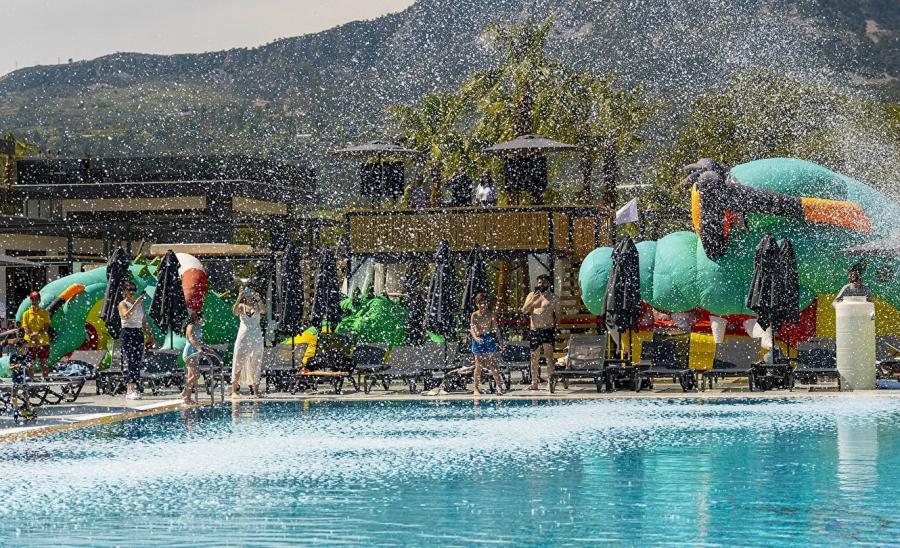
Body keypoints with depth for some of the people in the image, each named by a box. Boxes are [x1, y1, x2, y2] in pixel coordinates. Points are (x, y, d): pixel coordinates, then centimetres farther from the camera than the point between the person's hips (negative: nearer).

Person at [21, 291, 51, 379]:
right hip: (30, 342, 0)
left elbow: (46, 327, -2)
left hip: (43, 341, 0)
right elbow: (25, 327, -1)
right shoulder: (26, 313, 5)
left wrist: (38, 333, -18)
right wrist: (31, 335, -20)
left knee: (43, 362, 1)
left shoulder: (44, 312, 5)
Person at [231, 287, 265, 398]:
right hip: (243, 336, -1)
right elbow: (235, 312, -17)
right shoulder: (241, 306, 5)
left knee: (256, 364, 2)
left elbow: (263, 310, -15)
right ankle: (234, 390, -3)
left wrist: (258, 299, -19)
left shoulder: (256, 306, 6)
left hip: (256, 337, 1)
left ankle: (256, 391, 5)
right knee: (238, 363, -4)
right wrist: (239, 299, -22)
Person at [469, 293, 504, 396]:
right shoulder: (475, 315, -2)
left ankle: (499, 385, 5)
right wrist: (475, 338, -31)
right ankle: (475, 388, 4)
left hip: (490, 339, 1)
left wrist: (499, 341, 2)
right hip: (479, 340, -1)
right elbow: (472, 329, -12)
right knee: (478, 366, 0)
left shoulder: (491, 315, 2)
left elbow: (495, 328, 5)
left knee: (493, 365, -1)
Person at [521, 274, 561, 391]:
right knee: (534, 356, 6)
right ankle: (534, 382, 12)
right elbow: (524, 310, 3)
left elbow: (557, 315, 11)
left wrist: (555, 326, -2)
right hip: (534, 329, 3)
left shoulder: (553, 298, 6)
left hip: (547, 329, -3)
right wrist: (533, 300, -12)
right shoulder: (532, 295, 12)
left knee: (548, 354, -13)